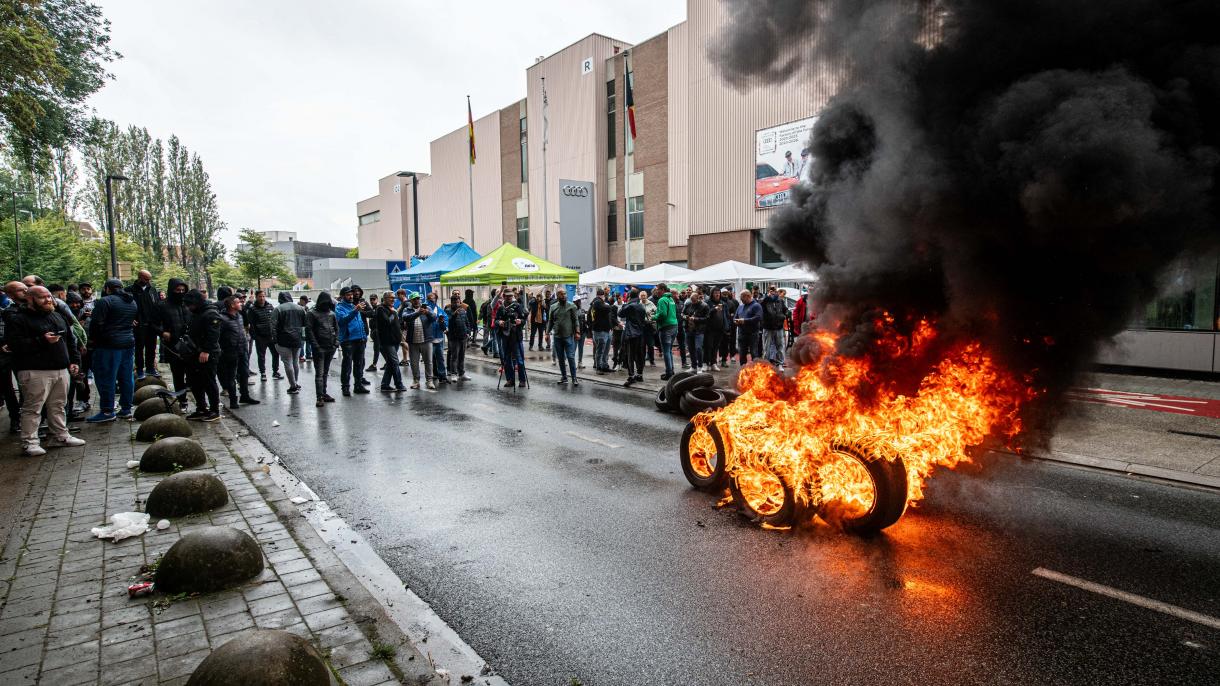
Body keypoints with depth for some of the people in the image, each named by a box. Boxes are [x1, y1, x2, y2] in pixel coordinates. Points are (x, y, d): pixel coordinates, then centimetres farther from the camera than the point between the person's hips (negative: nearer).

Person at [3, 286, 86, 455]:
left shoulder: (58, 316, 18)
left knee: (58, 406, 13)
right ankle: (29, 442, 2)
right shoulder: (17, 319, -4)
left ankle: (60, 436, 22)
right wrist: (42, 341, -22)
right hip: (35, 372, -6)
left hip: (61, 370, 7)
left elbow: (70, 341, 23)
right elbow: (14, 344, -15)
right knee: (33, 408, -4)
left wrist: (74, 360, 13)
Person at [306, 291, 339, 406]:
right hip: (319, 348, -5)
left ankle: (324, 393, 21)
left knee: (326, 372, 13)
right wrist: (316, 346, -14)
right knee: (319, 373, -6)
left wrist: (336, 341, 3)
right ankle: (319, 397, -7)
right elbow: (308, 331, -9)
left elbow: (336, 328, 17)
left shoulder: (331, 313, 12)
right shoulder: (311, 314, -4)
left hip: (331, 347, 5)